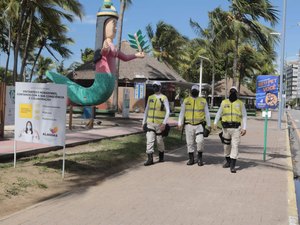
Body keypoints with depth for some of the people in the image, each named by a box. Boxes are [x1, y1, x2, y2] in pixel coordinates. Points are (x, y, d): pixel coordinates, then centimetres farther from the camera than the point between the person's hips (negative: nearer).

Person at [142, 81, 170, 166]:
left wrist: (164, 123, -18)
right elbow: (146, 110, 16)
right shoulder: (150, 98, 9)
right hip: (150, 123, 3)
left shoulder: (164, 98, -5)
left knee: (159, 141, 8)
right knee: (150, 140, -7)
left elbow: (168, 111, -10)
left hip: (159, 124, -3)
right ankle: (150, 159, -8)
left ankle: (161, 156, 30)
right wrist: (143, 122, 12)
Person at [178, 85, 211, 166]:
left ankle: (200, 157, 4)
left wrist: (208, 125, 6)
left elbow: (207, 114, 9)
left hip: (199, 125, -1)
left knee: (200, 141, -15)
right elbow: (182, 113, 8)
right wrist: (180, 123, 0)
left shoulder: (203, 101, 5)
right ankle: (191, 159, 17)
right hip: (189, 125, 1)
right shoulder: (186, 100, 6)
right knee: (190, 143, 5)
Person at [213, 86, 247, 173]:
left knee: (235, 146, -8)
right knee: (226, 145, 11)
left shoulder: (240, 103, 7)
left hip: (236, 128, -2)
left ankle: (232, 166, -9)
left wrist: (244, 128, -4)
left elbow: (244, 116, 6)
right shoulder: (224, 102, 11)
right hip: (226, 127, 2)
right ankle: (227, 161, 31)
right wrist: (215, 122, -3)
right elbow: (219, 113, 12)